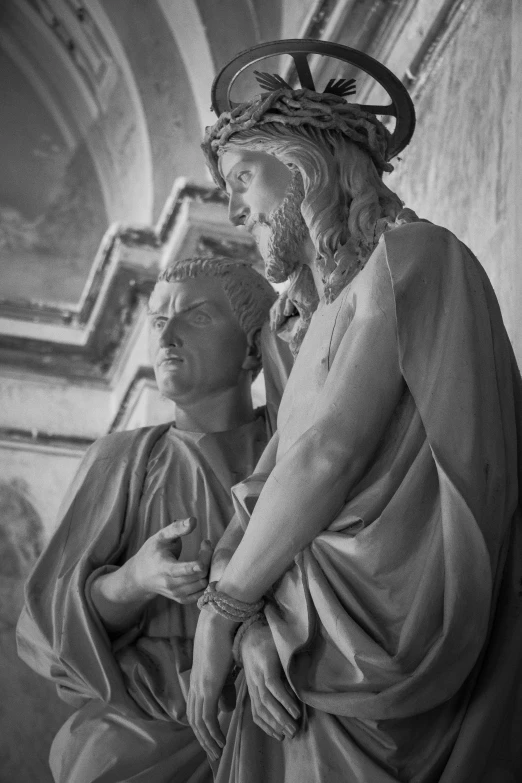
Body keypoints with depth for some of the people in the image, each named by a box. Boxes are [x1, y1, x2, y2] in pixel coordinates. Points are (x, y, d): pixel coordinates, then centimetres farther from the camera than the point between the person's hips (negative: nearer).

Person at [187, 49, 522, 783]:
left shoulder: (415, 254, -5)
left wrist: (224, 606, -7)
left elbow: (329, 455, -14)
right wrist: (253, 623, -8)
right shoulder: (325, 323, 20)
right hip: (306, 665, 7)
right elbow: (259, 501, 10)